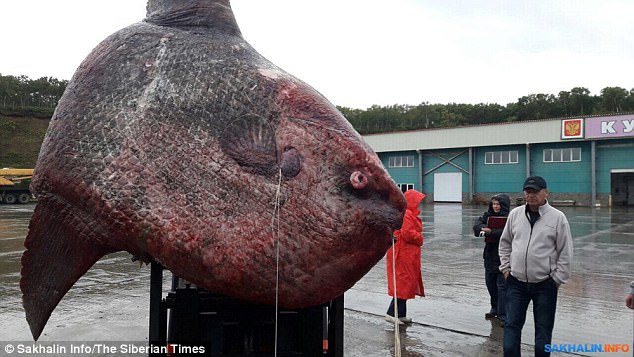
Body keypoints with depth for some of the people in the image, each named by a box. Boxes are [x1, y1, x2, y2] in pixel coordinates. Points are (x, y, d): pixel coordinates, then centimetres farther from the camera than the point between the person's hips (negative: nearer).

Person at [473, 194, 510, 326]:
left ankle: (503, 315, 0)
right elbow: (477, 225, -5)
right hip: (490, 255, 6)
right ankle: (495, 309, 33)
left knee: (502, 286, -5)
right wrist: (483, 228, -25)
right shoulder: (488, 215, 8)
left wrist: (491, 232, -31)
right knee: (490, 283, 16)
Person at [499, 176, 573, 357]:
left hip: (545, 285, -2)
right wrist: (506, 268, 7)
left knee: (543, 329, 10)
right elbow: (505, 243, 13)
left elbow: (565, 252, -4)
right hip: (516, 283, 3)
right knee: (511, 326, 6)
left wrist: (557, 279, -5)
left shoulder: (557, 217, -8)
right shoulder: (515, 214, 2)